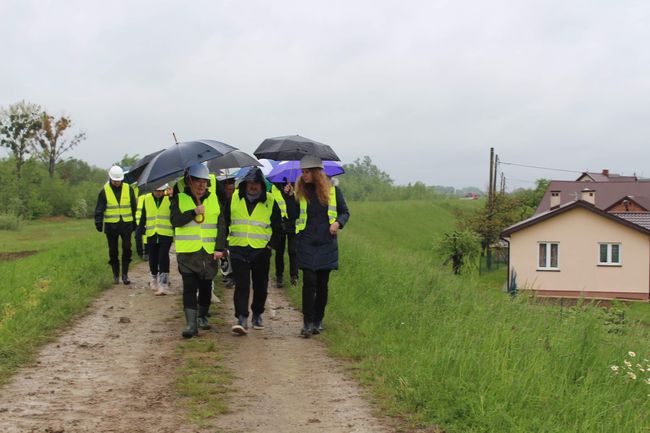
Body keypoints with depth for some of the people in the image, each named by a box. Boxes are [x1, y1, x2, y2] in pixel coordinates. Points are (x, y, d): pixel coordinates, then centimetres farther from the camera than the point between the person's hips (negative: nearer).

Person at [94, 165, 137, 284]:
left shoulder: (128, 189, 4)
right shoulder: (105, 191, -2)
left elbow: (134, 207, 12)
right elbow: (99, 209, 0)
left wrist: (135, 223, 12)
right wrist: (98, 223, -7)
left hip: (126, 224, 1)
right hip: (111, 225, -1)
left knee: (127, 249, -3)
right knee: (113, 251, 5)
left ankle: (125, 274, 5)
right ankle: (116, 275, 15)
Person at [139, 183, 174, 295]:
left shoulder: (170, 198, -2)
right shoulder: (146, 199, 7)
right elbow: (143, 218, 11)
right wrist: (141, 231, 10)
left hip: (166, 235, -3)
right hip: (151, 235, 3)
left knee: (163, 259, -12)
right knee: (153, 260, 11)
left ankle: (163, 285, -12)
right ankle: (153, 281, 31)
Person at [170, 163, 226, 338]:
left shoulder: (213, 198, 8)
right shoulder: (179, 199, 2)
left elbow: (221, 224, 4)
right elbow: (175, 220, -11)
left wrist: (220, 248, -4)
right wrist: (194, 212, -21)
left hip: (209, 252, 3)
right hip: (187, 252, -3)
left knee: (206, 286, 12)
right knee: (189, 287, -9)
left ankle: (203, 317, 30)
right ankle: (191, 323, -11)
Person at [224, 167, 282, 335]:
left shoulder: (270, 202, 1)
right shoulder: (234, 198, 3)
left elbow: (278, 227, 10)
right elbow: (224, 222, 13)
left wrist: (271, 244, 0)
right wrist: (224, 243, 7)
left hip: (261, 250, 1)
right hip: (238, 249, -1)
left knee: (260, 285, 11)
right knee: (241, 285, -10)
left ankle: (257, 315, 28)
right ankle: (242, 319, -13)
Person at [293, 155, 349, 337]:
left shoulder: (333, 191, 4)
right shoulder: (300, 192, 5)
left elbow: (345, 212, 13)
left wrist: (338, 223, -7)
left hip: (327, 244, 1)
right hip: (307, 245, -1)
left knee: (322, 284, 6)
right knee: (309, 282, -10)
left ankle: (318, 321, 18)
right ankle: (307, 322, -6)